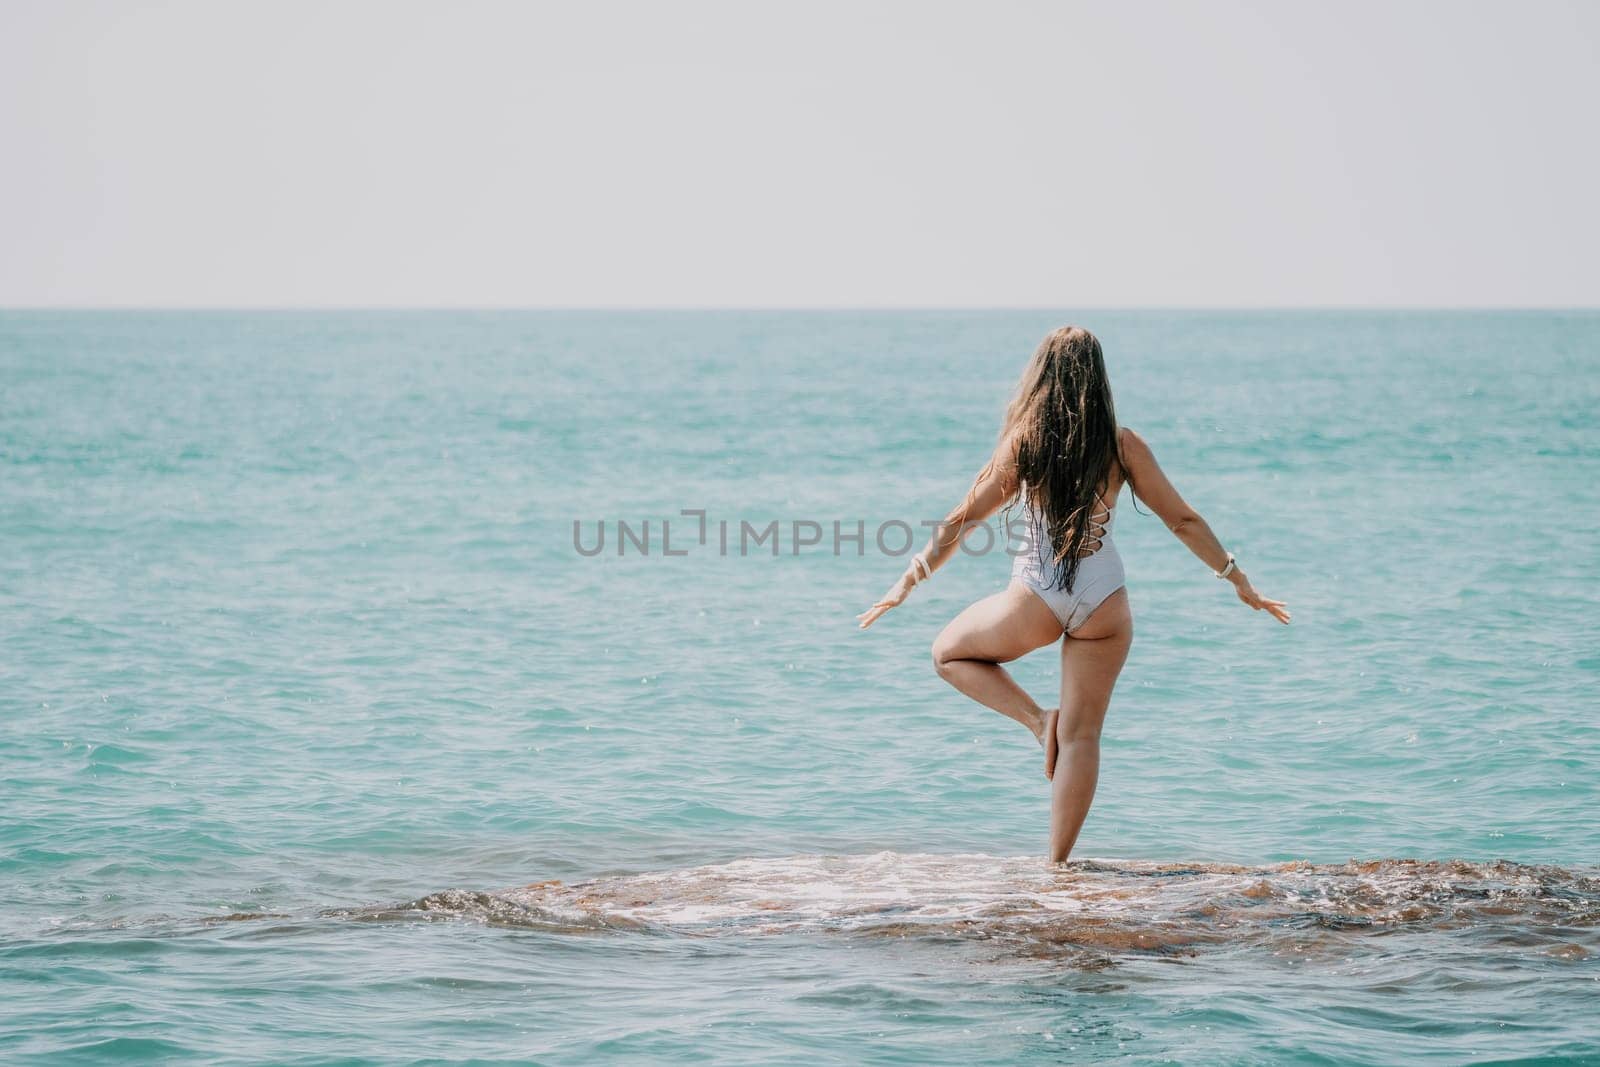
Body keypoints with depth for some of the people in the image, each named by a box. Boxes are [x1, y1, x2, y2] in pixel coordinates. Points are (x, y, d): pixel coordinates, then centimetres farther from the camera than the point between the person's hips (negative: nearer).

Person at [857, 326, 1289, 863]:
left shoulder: (1023, 440, -4)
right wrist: (1239, 581, 15)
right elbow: (1183, 521, 4)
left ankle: (1037, 718, 7)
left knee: (949, 653, 24)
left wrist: (909, 581, 10)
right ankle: (1057, 863, 7)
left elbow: (964, 518, 0)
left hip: (1035, 601, -2)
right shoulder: (1123, 446, -1)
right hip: (1103, 604, 2)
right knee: (1082, 736, 9)